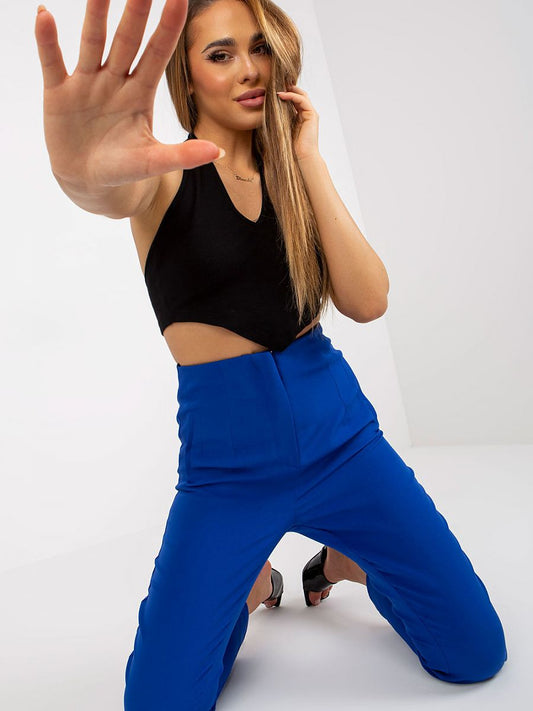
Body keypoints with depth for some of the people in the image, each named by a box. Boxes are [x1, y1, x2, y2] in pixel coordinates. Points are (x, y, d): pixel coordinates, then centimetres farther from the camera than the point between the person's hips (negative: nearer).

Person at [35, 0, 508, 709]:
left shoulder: (291, 175, 7)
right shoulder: (167, 174, -3)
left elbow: (367, 301, -8)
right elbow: (115, 193, -30)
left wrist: (308, 159, -10)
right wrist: (85, 170, -54)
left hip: (338, 429, 3)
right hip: (227, 458, -2)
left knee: (476, 652, 4)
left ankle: (340, 561, 31)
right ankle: (252, 585, 23)